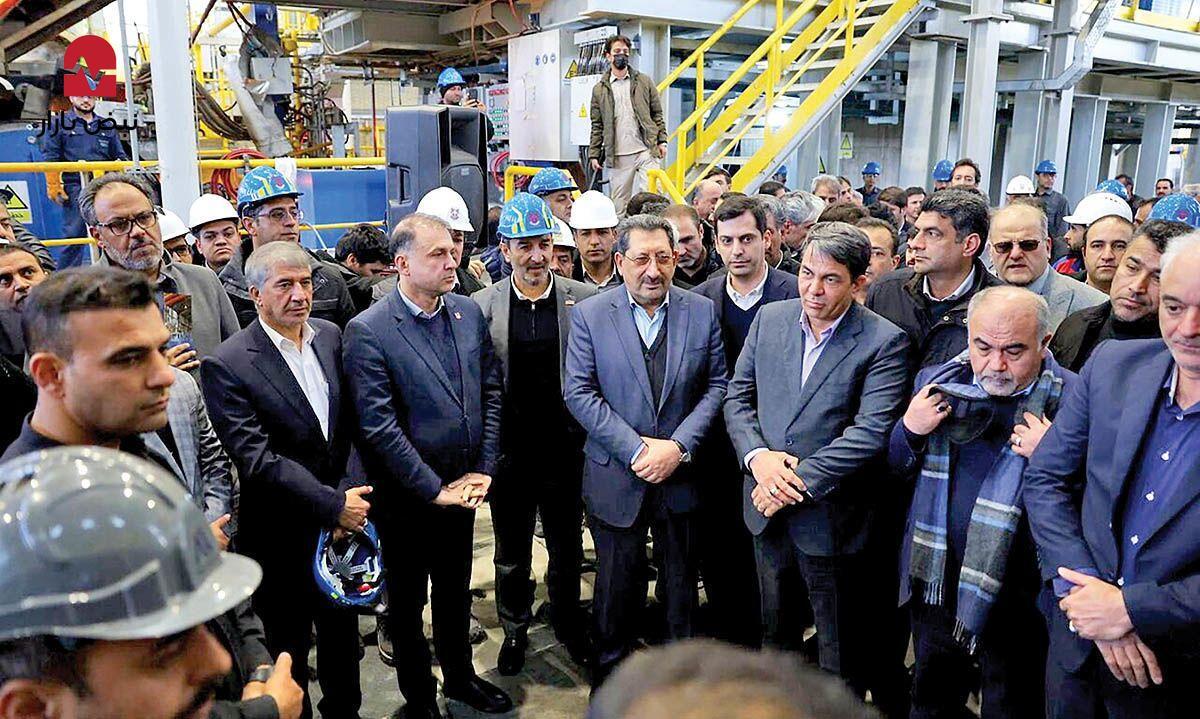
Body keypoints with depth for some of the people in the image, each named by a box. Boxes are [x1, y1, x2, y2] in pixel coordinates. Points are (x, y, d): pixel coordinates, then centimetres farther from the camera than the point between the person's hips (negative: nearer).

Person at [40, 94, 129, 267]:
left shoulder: (106, 126, 18)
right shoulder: (60, 123, 7)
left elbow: (120, 157, 21)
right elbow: (50, 158, 2)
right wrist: (54, 186, -6)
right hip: (75, 188, -4)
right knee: (74, 234, -5)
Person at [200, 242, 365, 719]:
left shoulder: (330, 336, 1)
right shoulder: (227, 365, -17)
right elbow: (257, 459, -21)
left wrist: (352, 493, -6)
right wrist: (333, 504, -20)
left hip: (343, 518, 5)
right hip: (283, 535, -5)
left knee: (342, 631, 24)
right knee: (289, 648, 15)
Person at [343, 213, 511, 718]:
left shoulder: (469, 313, -1)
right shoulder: (367, 331, -18)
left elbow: (491, 391, 3)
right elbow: (379, 427, -20)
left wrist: (483, 468, -3)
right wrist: (434, 489, -16)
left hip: (463, 487, 5)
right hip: (406, 498, -5)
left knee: (456, 590, 23)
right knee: (407, 601, 15)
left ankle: (460, 675, 45)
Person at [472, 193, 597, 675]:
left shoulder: (585, 299, -8)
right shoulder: (481, 306, -6)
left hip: (565, 449, 0)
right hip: (509, 451, 0)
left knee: (567, 546, 20)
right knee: (512, 553, 18)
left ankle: (569, 623, 43)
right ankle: (515, 629, 40)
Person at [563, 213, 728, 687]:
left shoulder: (702, 312, -1)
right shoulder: (590, 315, -6)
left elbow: (716, 385, -1)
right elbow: (578, 393, -9)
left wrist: (679, 445, -14)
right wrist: (637, 449, -16)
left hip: (682, 477, 2)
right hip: (616, 479, -1)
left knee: (682, 582, 17)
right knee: (617, 584, 14)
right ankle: (611, 670, 34)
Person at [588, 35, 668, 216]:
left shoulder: (644, 81, 11)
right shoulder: (599, 89, 10)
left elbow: (657, 113, 11)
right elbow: (597, 125, 10)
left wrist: (662, 140, 1)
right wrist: (594, 154, 4)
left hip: (646, 151, 0)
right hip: (617, 156, 0)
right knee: (619, 204, 3)